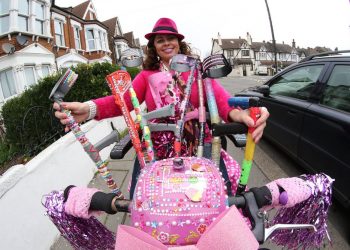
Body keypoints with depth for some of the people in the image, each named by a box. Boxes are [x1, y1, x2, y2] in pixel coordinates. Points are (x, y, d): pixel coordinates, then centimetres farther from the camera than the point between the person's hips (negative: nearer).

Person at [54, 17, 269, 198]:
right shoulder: (147, 75, 6)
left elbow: (218, 94, -16)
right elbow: (124, 100, -9)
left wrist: (236, 112, -40)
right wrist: (89, 109, -30)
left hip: (197, 147, -1)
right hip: (155, 151, 2)